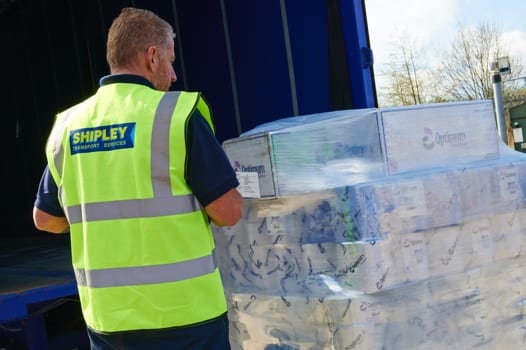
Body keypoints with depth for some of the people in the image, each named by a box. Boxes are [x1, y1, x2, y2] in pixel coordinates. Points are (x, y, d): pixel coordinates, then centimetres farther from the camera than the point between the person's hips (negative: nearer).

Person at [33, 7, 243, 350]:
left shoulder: (67, 127, 4)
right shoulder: (177, 113, -12)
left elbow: (45, 218, 14)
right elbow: (228, 211, -12)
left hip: (105, 317, 5)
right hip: (182, 313, -5)